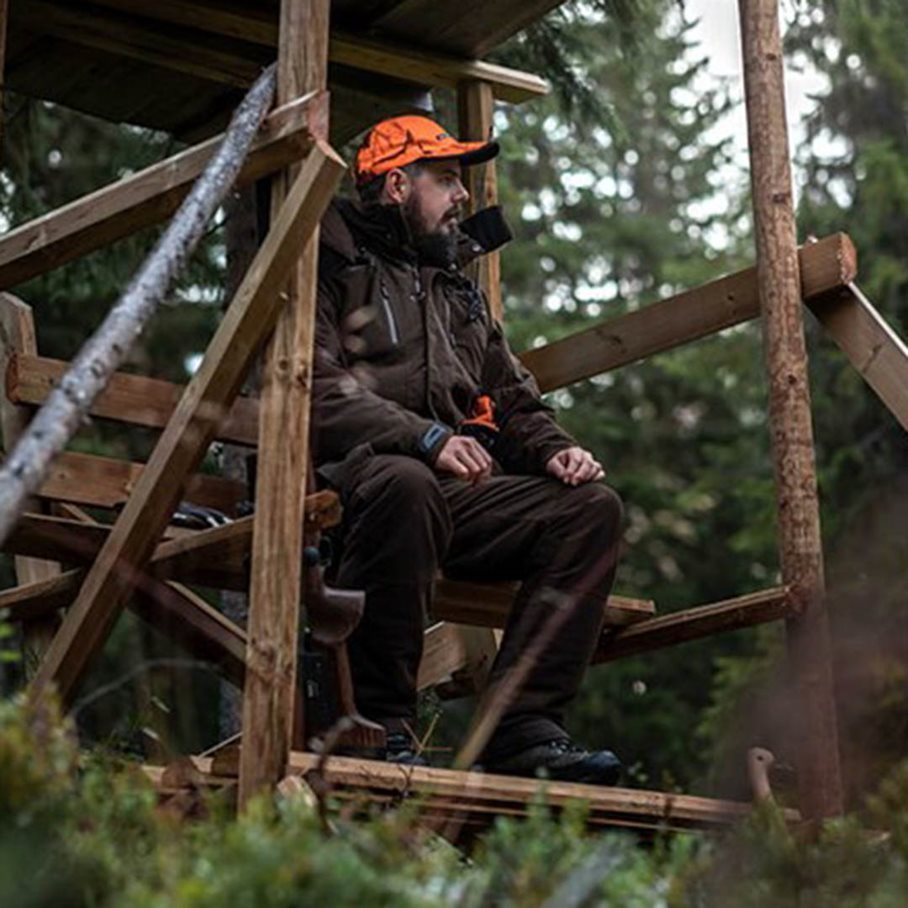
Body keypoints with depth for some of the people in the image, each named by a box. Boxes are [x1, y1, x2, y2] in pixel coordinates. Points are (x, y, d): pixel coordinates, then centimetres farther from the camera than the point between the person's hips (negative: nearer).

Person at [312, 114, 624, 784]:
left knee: (592, 506, -13)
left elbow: (514, 398, 29)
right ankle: (378, 724, -30)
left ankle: (523, 726, -20)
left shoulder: (458, 288, 30)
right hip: (354, 472, -7)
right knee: (406, 485, -41)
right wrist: (424, 437, -21)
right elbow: (316, 391, -10)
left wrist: (553, 448, 6)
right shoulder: (330, 265, 5)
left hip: (461, 490, 7)